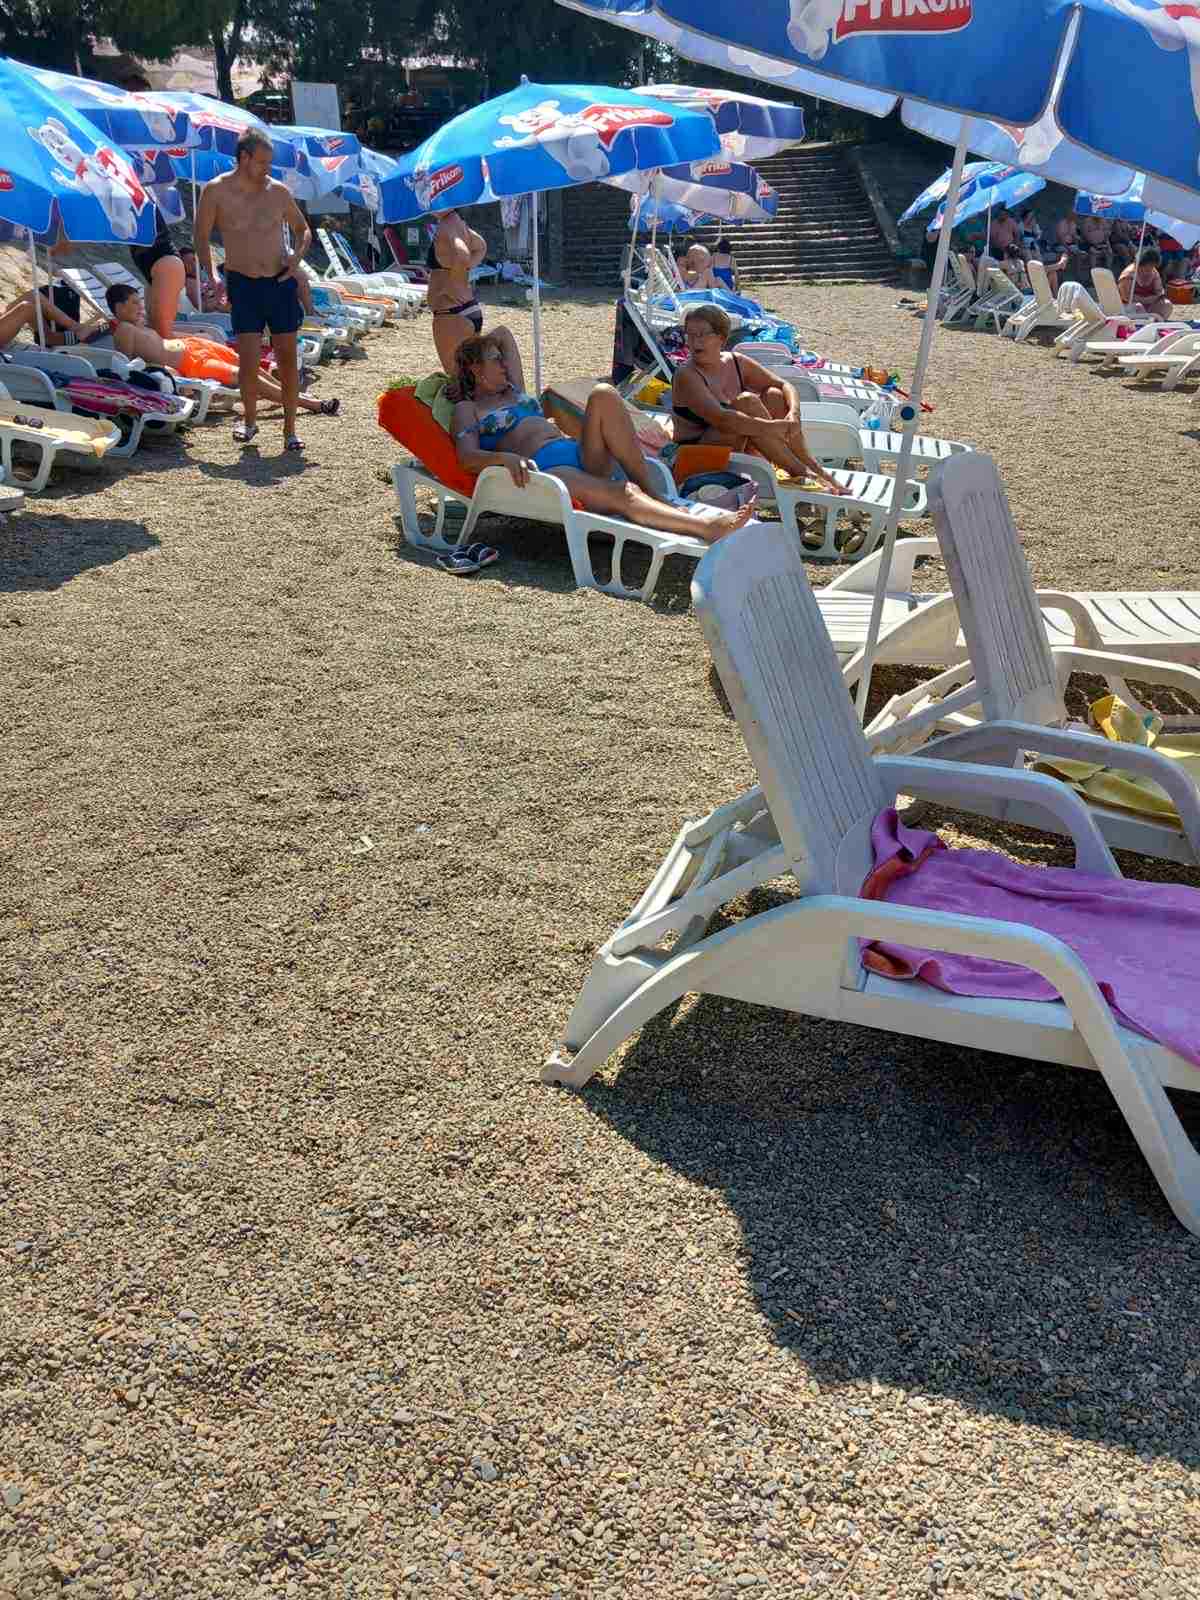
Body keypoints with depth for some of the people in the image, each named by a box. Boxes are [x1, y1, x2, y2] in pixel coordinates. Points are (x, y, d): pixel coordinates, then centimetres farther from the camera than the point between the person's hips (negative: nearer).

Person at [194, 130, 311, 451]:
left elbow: (302, 228, 17)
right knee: (248, 360, -9)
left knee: (288, 357, 1)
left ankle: (289, 429, 11)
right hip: (242, 284, -2)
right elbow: (202, 237, 4)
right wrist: (212, 278, -8)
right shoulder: (215, 191, -2)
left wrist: (297, 255, -3)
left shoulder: (278, 191, 4)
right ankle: (249, 420, 15)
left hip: (281, 282, 2)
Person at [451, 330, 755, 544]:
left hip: (580, 454, 7)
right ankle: (706, 527, -53)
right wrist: (506, 458, -23)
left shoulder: (514, 390, 33)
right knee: (619, 494, -34)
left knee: (604, 394, -19)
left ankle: (652, 492, -25)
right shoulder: (468, 409, 14)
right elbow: (468, 457, -6)